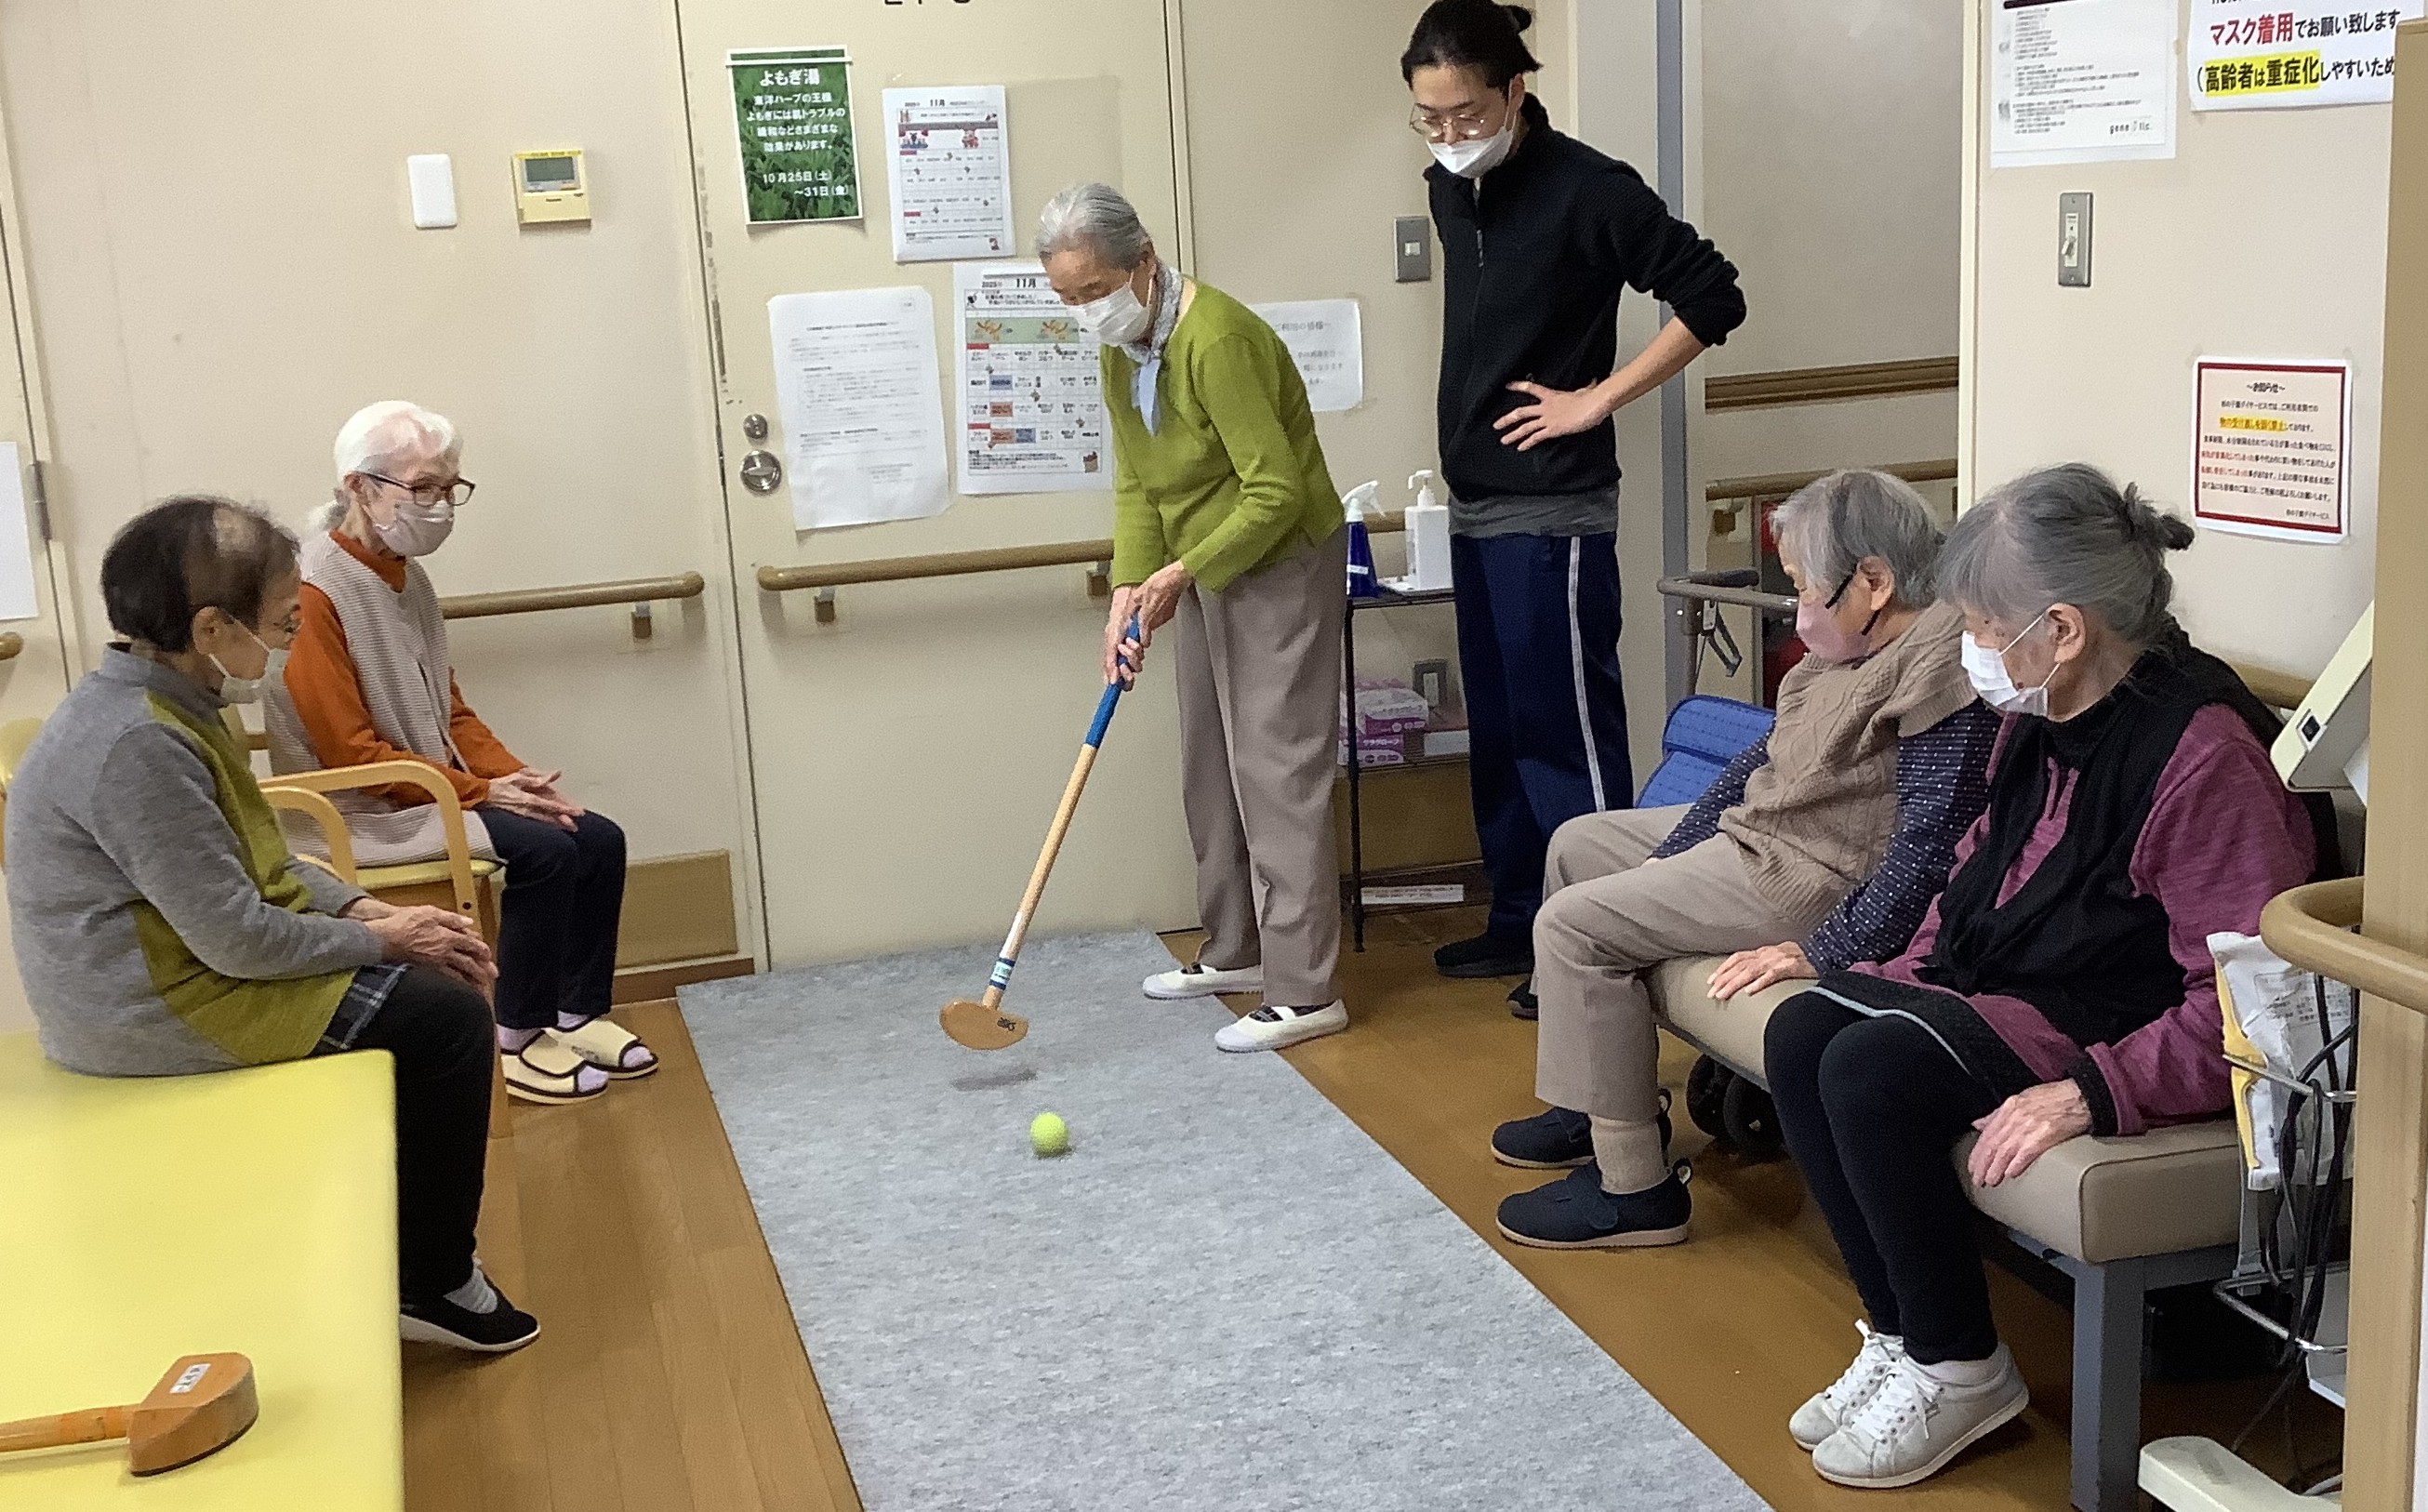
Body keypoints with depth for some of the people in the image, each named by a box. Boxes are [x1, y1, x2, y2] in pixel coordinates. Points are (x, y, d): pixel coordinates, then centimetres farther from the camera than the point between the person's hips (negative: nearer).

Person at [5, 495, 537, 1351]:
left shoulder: (160, 705, 5)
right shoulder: (138, 745, -27)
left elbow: (257, 858, 15)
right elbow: (238, 939, -26)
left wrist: (367, 910, 2)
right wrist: (378, 940, -12)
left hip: (177, 960, 11)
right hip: (153, 1015, -11)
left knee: (435, 978, 15)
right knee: (447, 1018, -11)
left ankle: (415, 1242, 25)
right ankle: (432, 1284, 5)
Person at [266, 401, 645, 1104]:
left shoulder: (407, 576, 8)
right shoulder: (312, 593, -19)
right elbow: (353, 755, -21)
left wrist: (517, 778, -2)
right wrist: (483, 791, -19)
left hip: (438, 792, 9)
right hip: (361, 812, -9)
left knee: (598, 838, -2)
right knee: (545, 851, -22)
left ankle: (579, 1014, 11)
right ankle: (516, 1040, -6)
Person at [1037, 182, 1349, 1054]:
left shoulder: (1216, 341, -26)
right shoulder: (1121, 348, 3)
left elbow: (1276, 494, -26)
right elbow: (1135, 484, 5)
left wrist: (1180, 573, -21)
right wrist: (1130, 587, -7)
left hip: (1281, 567, -9)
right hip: (1199, 574, 9)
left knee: (1275, 771, -9)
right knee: (1208, 770, 15)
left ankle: (1303, 991, -3)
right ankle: (1235, 952, 29)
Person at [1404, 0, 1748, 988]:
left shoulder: (1586, 190, -13)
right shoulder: (1450, 189, 9)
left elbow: (1712, 298, -14)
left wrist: (1598, 399, -14)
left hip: (1552, 512, -8)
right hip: (1474, 505, 8)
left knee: (1565, 728, -3)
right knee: (1497, 728, 14)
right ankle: (1520, 922, 26)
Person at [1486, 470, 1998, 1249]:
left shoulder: (1940, 668, -24)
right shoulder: (1856, 646, 6)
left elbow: (1928, 843, -28)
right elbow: (1768, 757, 13)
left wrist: (1822, 953, -27)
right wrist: (1664, 861, 12)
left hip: (1813, 876, -11)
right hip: (1752, 831, 11)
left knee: (1572, 924, -16)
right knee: (1578, 844, 22)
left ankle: (1633, 1190, -9)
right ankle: (1594, 1104, 27)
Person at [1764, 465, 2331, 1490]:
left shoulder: (2203, 752, -24)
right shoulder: (2042, 719, 3)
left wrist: (2089, 1097, -32)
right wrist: (1902, 982, 8)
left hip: (2121, 1030, -9)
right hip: (2006, 985, 9)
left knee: (1871, 1072, -26)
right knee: (1800, 1033, -6)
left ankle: (1959, 1370, -6)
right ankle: (1899, 1334, 2)